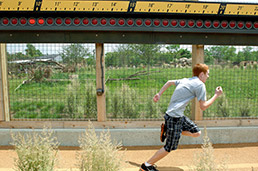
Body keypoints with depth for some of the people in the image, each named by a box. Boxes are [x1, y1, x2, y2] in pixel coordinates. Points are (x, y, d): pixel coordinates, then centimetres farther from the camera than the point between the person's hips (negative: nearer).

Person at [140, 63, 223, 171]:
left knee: (196, 133, 14)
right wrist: (216, 95, 2)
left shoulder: (184, 80, 16)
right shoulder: (200, 85, -8)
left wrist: (159, 94, 29)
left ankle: (167, 130, 14)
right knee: (169, 148, 1)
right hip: (174, 117, -9)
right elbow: (203, 107, -8)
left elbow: (169, 82, 27)